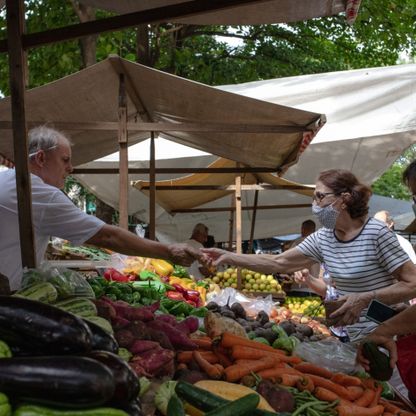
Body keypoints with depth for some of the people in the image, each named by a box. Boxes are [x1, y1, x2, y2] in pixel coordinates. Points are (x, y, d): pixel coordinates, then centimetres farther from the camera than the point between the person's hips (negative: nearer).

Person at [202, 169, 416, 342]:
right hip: (355, 340, 6)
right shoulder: (322, 238, 1)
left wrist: (365, 298, -26)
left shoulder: (376, 233, -17)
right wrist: (229, 257, -4)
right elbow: (277, 263, 2)